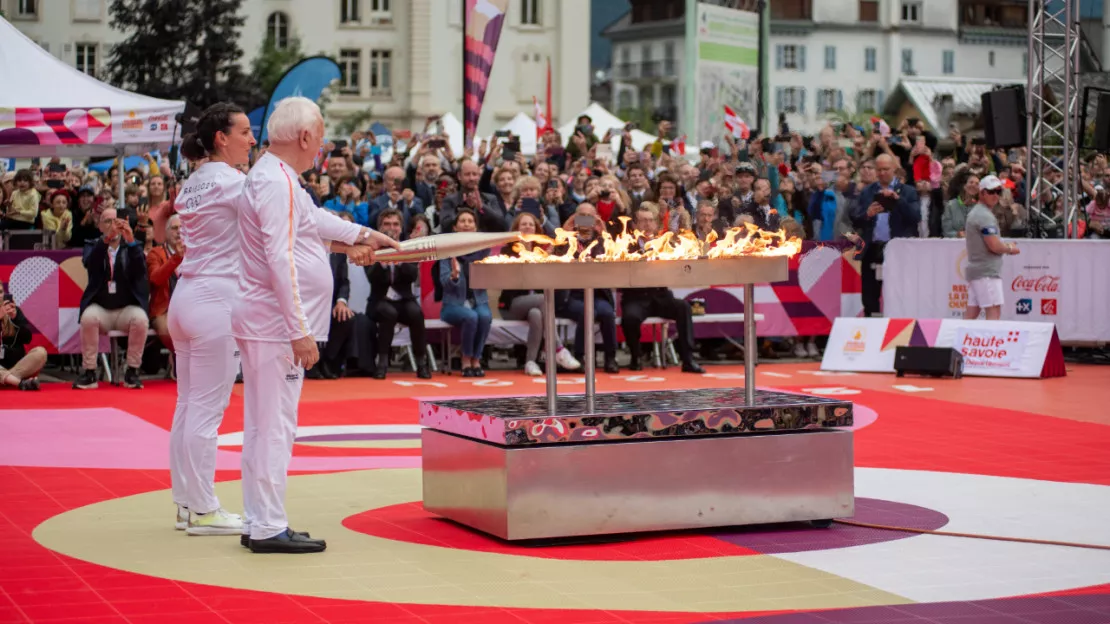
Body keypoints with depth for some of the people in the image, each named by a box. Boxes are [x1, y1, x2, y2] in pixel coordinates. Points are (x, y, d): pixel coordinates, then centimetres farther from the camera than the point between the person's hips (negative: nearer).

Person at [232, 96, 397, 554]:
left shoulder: (272, 177, 15)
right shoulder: (278, 182, -17)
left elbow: (310, 220, 33)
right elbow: (281, 259, -22)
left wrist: (361, 234, 43)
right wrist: (300, 331, -22)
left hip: (262, 322, 11)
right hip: (275, 323, -11)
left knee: (262, 425, 13)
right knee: (274, 425, -7)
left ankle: (258, 523, 20)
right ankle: (268, 527, -3)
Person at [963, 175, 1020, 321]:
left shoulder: (973, 212, 17)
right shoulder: (985, 216, -13)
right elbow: (994, 246, -19)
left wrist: (1004, 246, 16)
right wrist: (1010, 248, 1)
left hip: (974, 269, 10)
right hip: (987, 271, -10)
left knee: (971, 313, 8)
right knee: (994, 313, -12)